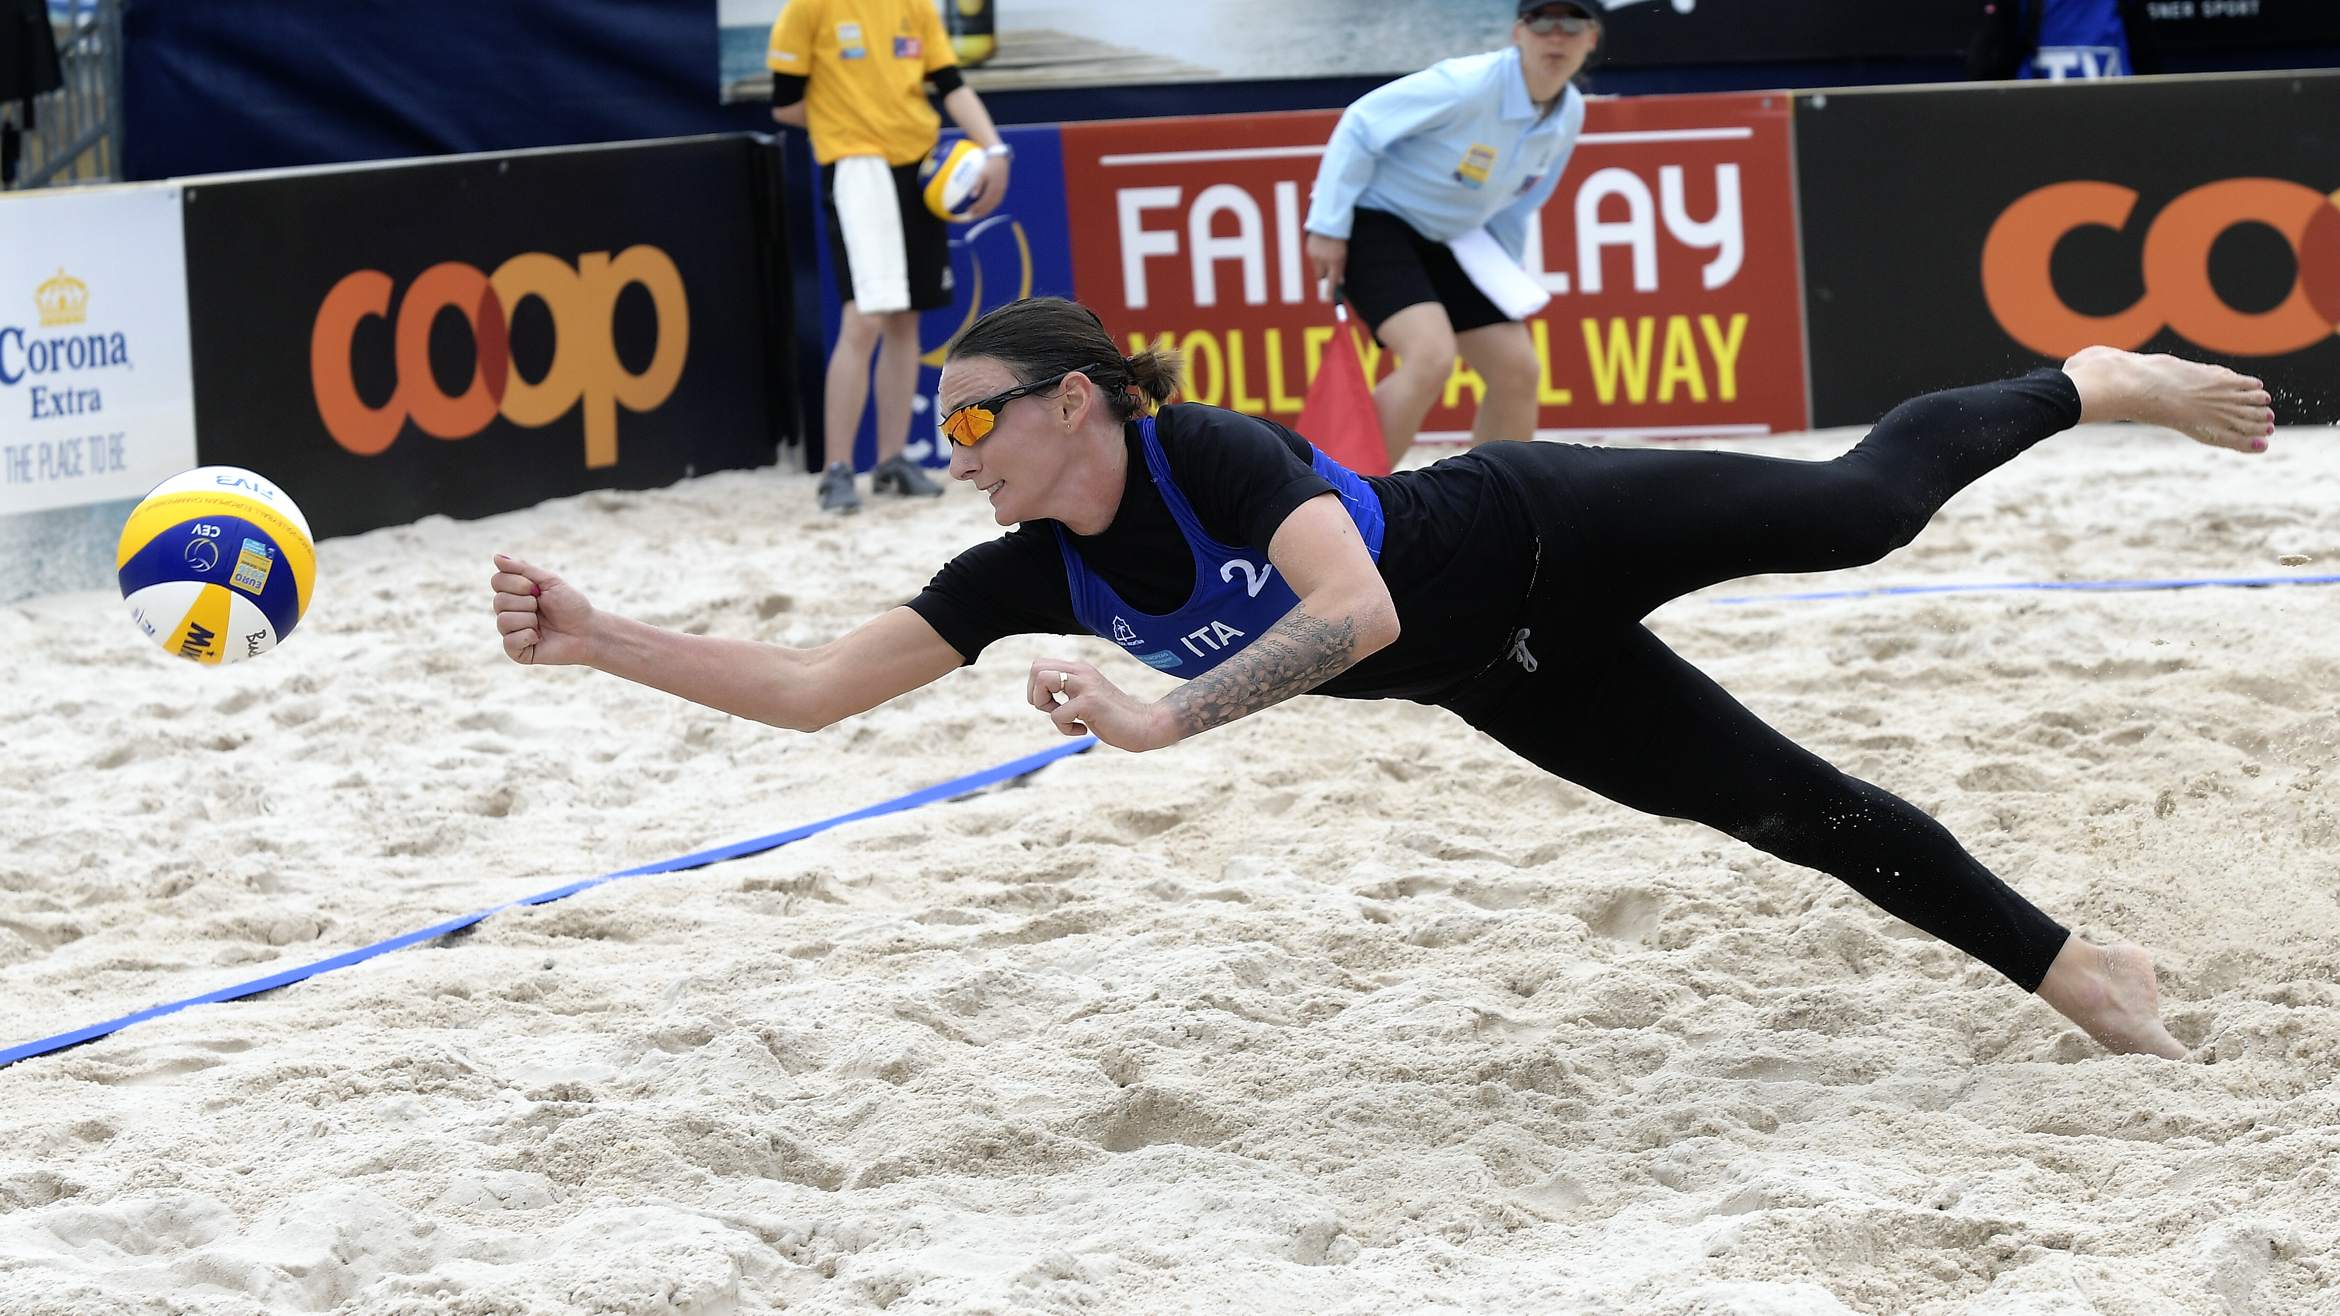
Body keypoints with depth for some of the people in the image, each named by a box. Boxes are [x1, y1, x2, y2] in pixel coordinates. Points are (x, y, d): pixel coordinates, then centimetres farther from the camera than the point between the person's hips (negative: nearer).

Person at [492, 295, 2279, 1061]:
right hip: (1507, 683, 5)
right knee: (1801, 811, 10)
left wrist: (1165, 720, -52)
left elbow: (1359, 612, -46)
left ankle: (2096, 381, 24)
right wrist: (593, 638, -25)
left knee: (1860, 510, -4)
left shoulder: (1211, 454, -32)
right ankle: (2081, 973, 20)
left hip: (1544, 540, -5)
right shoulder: (1032, 573, -13)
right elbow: (811, 688, -15)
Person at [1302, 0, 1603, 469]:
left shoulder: (1570, 114, -3)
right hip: (1375, 220, -8)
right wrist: (1328, 227, -19)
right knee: (1431, 356, -28)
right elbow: (1360, 124, -20)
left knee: (1517, 372, 3)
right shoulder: (1468, 84, -27)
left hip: (1447, 241, 8)